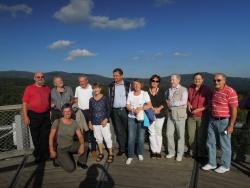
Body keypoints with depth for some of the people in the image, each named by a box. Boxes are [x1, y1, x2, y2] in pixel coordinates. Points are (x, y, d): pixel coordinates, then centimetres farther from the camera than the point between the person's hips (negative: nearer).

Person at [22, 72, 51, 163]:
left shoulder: (47, 88, 9)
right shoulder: (29, 88, -3)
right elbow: (25, 103, -5)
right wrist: (25, 116, -11)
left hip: (46, 115, 3)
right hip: (34, 115, -3)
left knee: (45, 136, 8)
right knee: (35, 136, 9)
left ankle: (44, 155, 22)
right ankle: (38, 155, 27)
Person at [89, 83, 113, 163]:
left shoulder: (105, 98, -6)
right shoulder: (91, 100, 4)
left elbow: (108, 110, -5)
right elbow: (90, 112, 9)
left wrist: (106, 119, -15)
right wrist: (90, 122, 8)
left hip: (104, 122, -3)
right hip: (95, 123, 4)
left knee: (107, 138, -2)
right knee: (98, 138, 13)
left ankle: (110, 154, 11)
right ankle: (101, 153, 27)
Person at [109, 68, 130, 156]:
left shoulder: (128, 84, -1)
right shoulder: (111, 85, 6)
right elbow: (110, 98, 10)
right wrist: (109, 110, 5)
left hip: (125, 110, -2)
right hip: (115, 111, 3)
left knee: (127, 129, 5)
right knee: (118, 130, 9)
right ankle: (122, 148, 20)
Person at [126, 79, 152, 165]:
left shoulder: (145, 93, -2)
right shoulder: (130, 94, 5)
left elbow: (149, 105, -8)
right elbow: (127, 106, 3)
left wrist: (140, 108, -20)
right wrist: (133, 110, -16)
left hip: (142, 118, -1)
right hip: (131, 118, 1)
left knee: (141, 137, 4)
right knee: (131, 137, -1)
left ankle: (140, 154, 26)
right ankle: (130, 156, 11)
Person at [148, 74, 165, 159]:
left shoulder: (161, 92, 4)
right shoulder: (147, 91, 0)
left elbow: (164, 103, 3)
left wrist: (159, 108, -14)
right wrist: (153, 109, -12)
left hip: (160, 115, 1)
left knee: (158, 133, 6)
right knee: (152, 133, 2)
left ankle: (158, 151, 15)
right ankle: (153, 151, 14)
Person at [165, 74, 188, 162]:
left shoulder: (183, 90, -6)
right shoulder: (169, 90, 11)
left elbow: (183, 102, -18)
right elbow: (167, 100, 23)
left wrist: (172, 103, -14)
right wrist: (167, 103, 1)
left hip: (180, 115, -5)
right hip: (170, 114, 5)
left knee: (181, 135, 5)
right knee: (169, 134, 6)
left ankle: (180, 154, 19)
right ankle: (171, 152, 22)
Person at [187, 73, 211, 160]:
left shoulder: (207, 89, -9)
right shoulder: (190, 88, 3)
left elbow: (209, 104, -9)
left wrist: (199, 109, -18)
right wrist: (188, 104, -1)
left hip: (202, 116, -4)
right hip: (191, 116, 4)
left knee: (201, 136, 6)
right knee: (191, 135, 11)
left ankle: (201, 154, 23)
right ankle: (192, 152, 28)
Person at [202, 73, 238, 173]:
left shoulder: (230, 92, -15)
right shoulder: (214, 91, 7)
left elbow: (234, 110, -16)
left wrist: (231, 125, -16)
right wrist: (211, 119, 16)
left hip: (224, 121, -7)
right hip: (212, 120, 7)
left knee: (225, 145, 8)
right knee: (210, 143, 13)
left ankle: (225, 166, 26)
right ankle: (212, 163, 29)